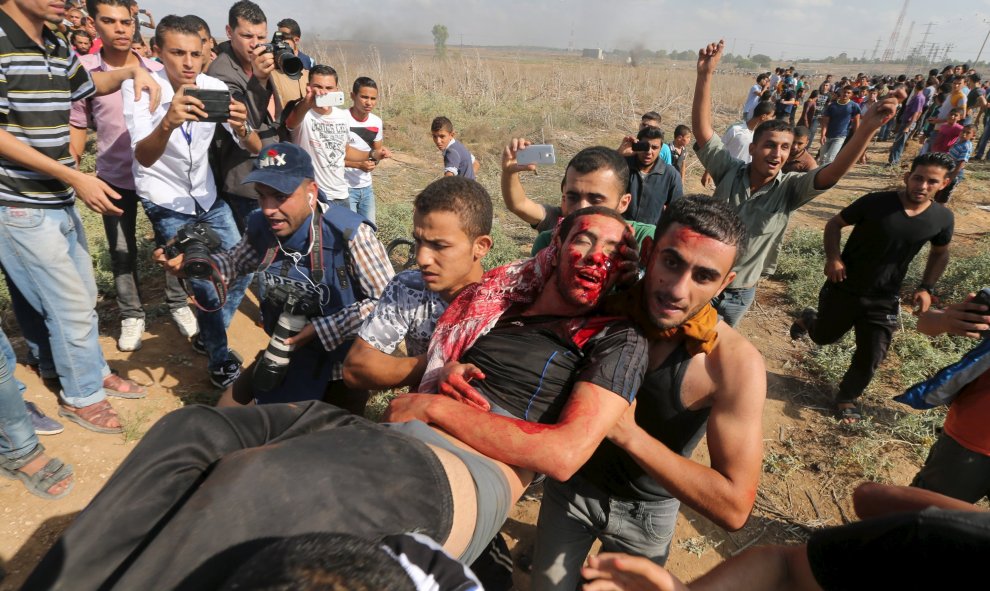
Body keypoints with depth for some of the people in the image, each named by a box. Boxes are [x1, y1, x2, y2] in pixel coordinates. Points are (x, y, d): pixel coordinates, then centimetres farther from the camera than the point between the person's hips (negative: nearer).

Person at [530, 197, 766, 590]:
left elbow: (735, 507, -28)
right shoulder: (603, 302, -22)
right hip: (570, 483, 2)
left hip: (646, 512, -1)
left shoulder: (735, 363, -28)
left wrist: (629, 432, -35)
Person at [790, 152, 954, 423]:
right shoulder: (876, 202, -18)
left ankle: (847, 397, 33)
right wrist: (833, 257, -22)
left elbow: (940, 253, 13)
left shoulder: (942, 218, -6)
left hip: (884, 300, 2)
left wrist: (926, 288, 1)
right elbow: (835, 224, -6)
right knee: (822, 337, 18)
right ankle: (809, 319, 55)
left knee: (870, 358, 5)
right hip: (844, 288, -2)